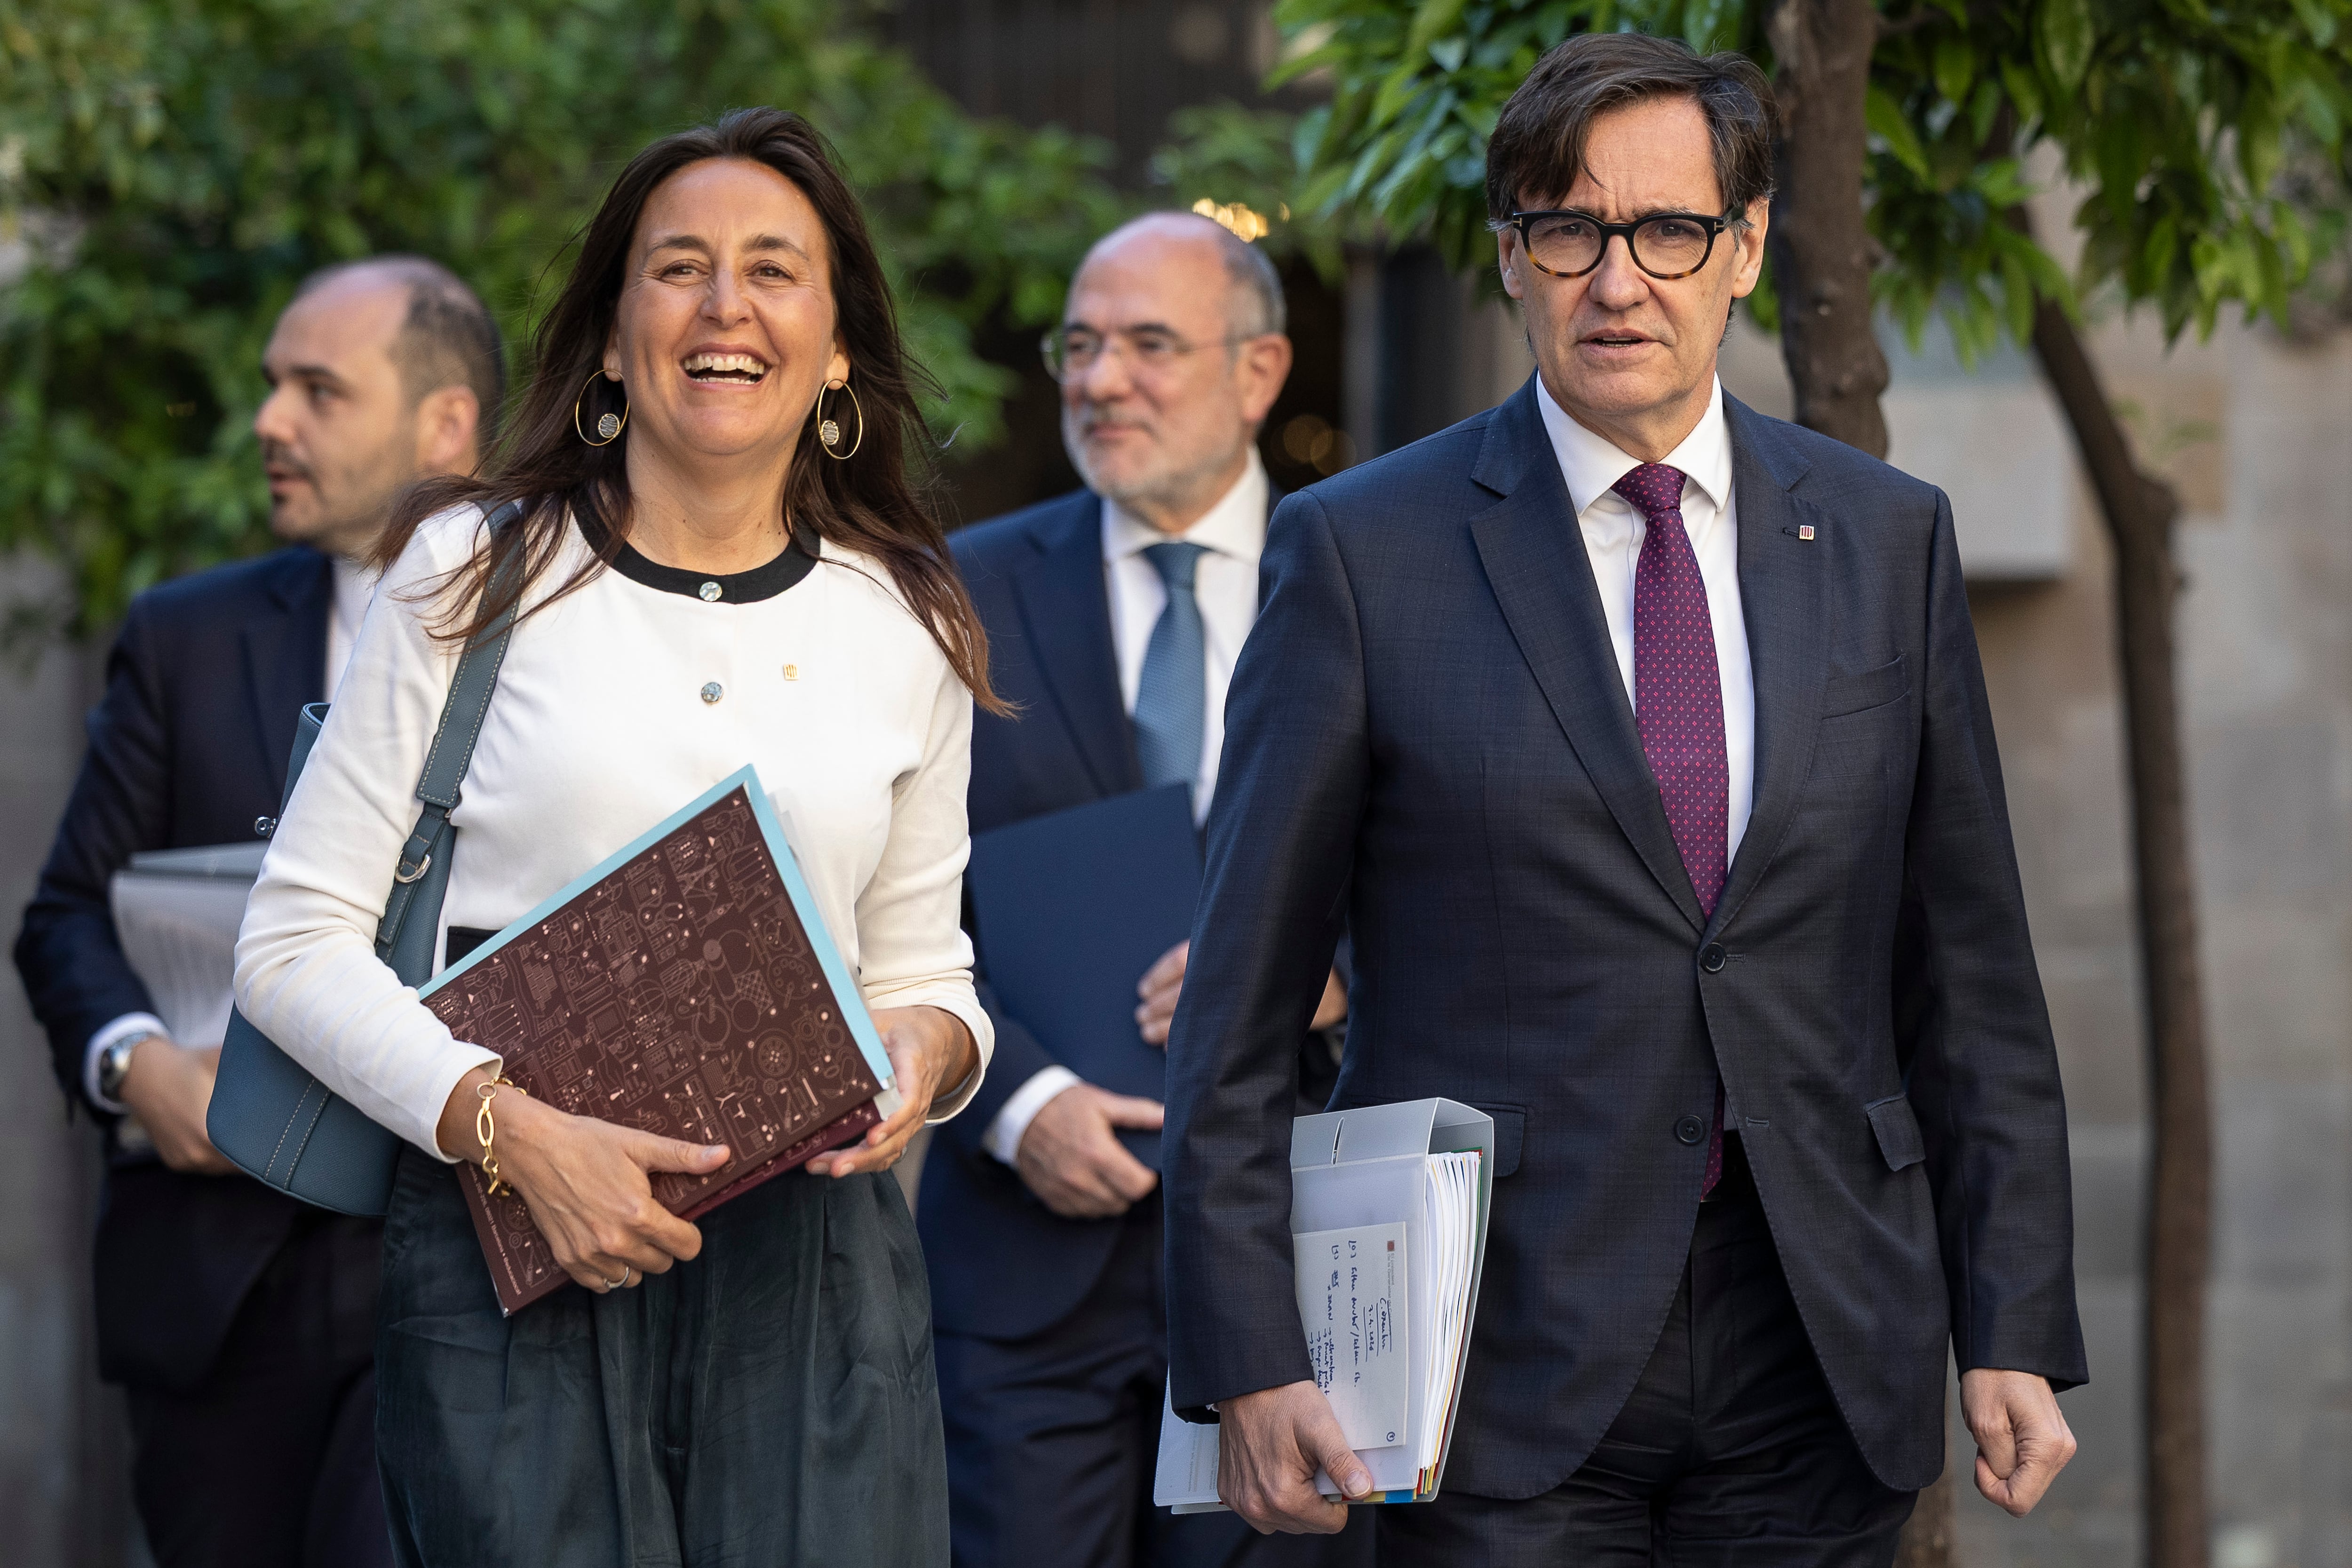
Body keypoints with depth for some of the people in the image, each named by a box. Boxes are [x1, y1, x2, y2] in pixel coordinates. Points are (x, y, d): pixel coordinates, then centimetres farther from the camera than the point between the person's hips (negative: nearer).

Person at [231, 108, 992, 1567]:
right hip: (515, 1259, -2)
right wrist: (513, 1127, -14)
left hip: (812, 1268, 2)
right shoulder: (473, 575, 3)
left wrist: (924, 1053, -5)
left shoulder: (905, 627, 12)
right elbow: (298, 941, 0)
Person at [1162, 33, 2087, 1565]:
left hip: (1817, 1375, 3)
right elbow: (1241, 1007, 0)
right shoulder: (1362, 554, -1)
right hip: (1508, 1367, -3)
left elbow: (1971, 978, 10)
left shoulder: (1888, 540, 9)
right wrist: (1249, 1364, -7)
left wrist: (2017, 1332, 4)